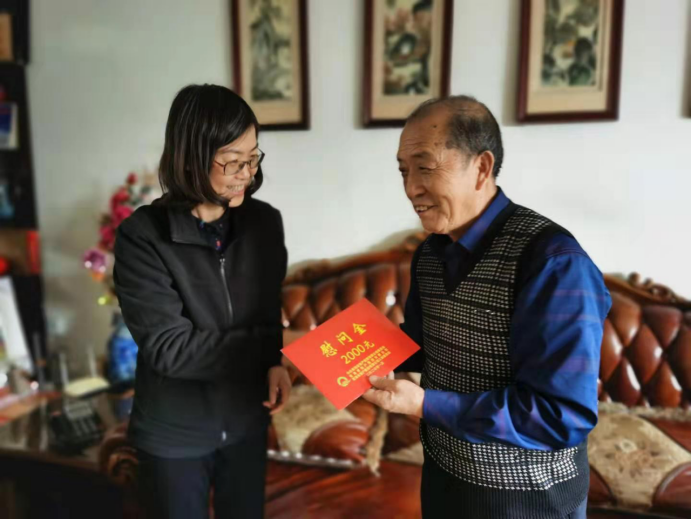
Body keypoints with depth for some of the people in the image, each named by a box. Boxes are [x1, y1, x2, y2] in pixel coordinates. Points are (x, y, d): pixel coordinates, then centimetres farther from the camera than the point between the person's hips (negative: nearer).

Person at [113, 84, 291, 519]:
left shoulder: (265, 222, -7)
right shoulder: (143, 236, -20)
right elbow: (170, 348, -23)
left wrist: (274, 362, -13)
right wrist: (266, 348, -23)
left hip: (246, 420, 4)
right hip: (174, 433, -3)